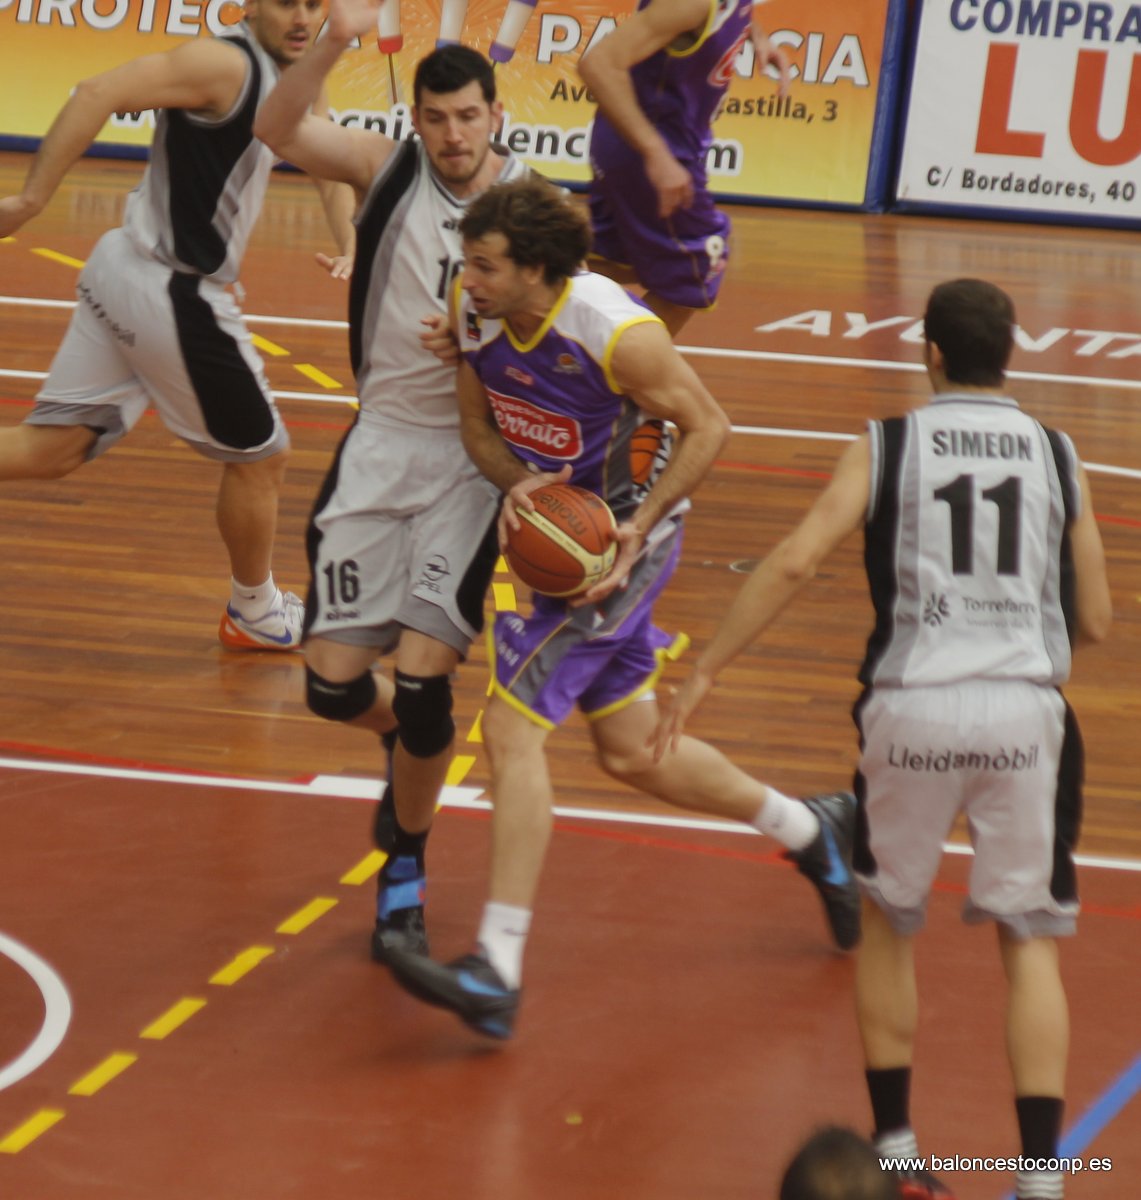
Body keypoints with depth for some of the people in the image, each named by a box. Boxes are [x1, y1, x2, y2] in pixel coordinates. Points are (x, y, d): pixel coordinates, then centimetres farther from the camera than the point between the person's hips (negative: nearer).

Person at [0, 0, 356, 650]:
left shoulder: (296, 78, 11)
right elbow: (100, 93, -26)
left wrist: (350, 244, 7)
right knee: (261, 458, 9)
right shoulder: (227, 65, -18)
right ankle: (256, 615, 30)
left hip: (127, 273, 9)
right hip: (171, 293, -9)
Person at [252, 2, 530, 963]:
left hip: (474, 457, -2)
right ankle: (414, 741, 36)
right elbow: (280, 129, -18)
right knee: (334, 682, -1)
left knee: (421, 682, -13)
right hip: (383, 442, 2)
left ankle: (405, 872, 9)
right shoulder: (388, 171, -2)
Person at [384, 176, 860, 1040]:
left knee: (512, 728, -17)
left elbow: (708, 427, -15)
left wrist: (637, 528, -23)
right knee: (632, 753, 18)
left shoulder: (616, 333, -28)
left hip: (622, 537, -8)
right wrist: (516, 483, -18)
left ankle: (497, 973, -17)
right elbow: (479, 424, 4)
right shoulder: (474, 311, -10)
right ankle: (812, 832, 40)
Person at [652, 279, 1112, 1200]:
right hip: (1025, 709, 0)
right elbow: (1095, 621, 10)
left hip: (912, 708, 0)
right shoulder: (1057, 458, 7)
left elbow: (795, 561, -8)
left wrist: (706, 671, -3)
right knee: (1030, 941, 9)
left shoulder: (886, 448, 3)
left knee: (888, 922, 20)